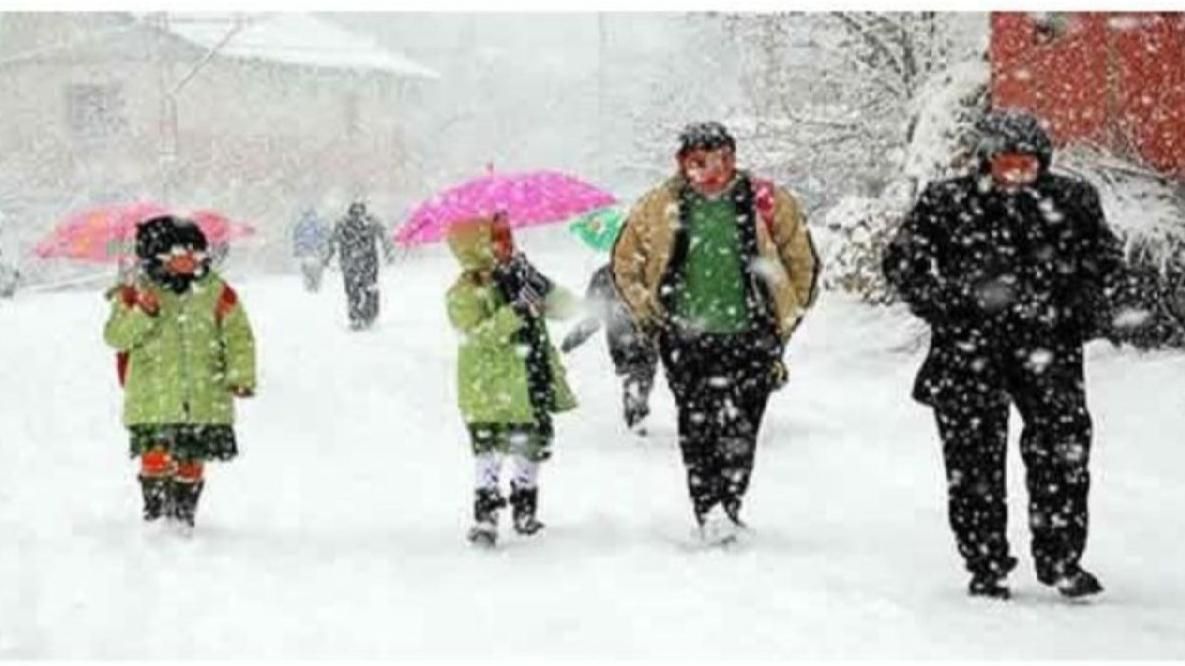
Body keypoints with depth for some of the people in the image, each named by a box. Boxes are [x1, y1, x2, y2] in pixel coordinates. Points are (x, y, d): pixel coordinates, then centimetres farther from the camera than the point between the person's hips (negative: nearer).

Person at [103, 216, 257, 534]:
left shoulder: (216, 293, 4)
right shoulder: (137, 294, 0)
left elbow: (238, 336, 6)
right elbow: (116, 337, -7)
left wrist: (241, 377, -4)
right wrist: (142, 314, -22)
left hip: (205, 398, 2)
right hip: (153, 398, -1)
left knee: (192, 460, 7)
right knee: (157, 457, -7)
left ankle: (184, 514, 22)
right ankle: (155, 511, 8)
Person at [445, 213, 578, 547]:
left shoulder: (520, 277, 9)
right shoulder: (465, 293, -9)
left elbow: (566, 307, 8)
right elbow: (476, 336, -23)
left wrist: (541, 288, -12)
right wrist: (514, 313, -31)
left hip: (531, 387, 6)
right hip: (491, 391, -6)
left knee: (532, 445, 14)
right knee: (490, 452, -10)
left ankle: (525, 508, 30)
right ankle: (484, 517, -6)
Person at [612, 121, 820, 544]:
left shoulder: (769, 204, 0)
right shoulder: (659, 208, 3)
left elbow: (803, 266, 12)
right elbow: (625, 264, 16)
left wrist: (783, 324, 10)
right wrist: (650, 316, 8)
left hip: (749, 339, -1)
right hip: (687, 339, 1)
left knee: (739, 429, -5)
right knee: (697, 430, -6)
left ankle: (729, 509, 3)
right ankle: (707, 512, -2)